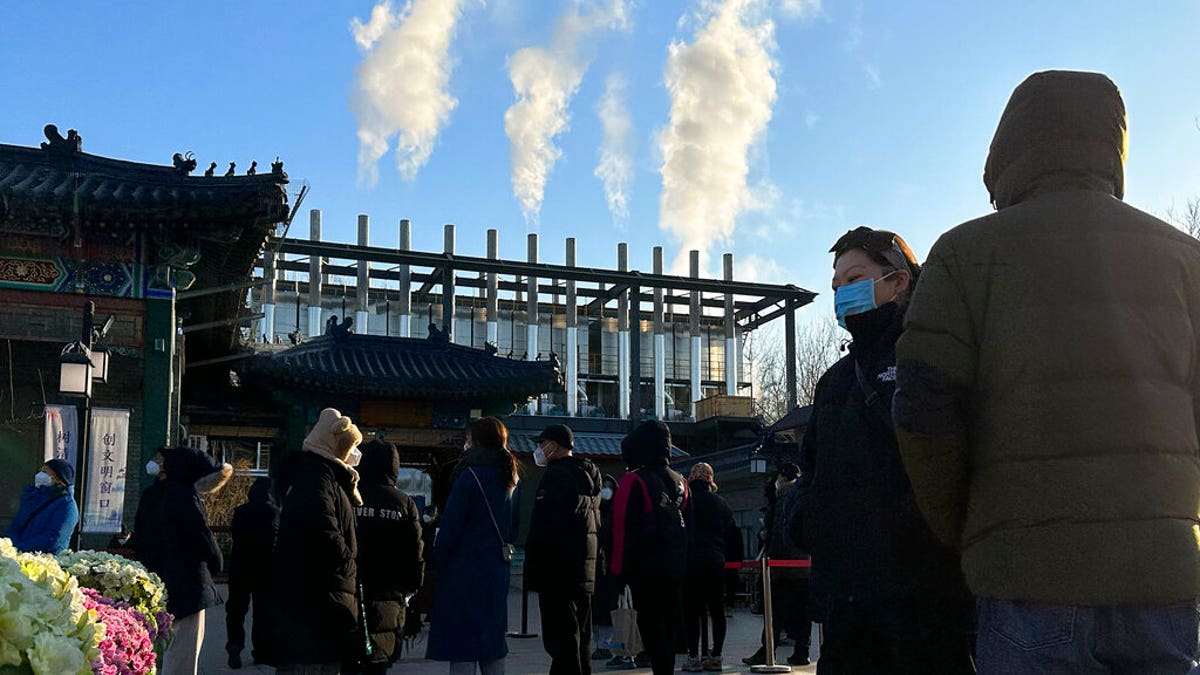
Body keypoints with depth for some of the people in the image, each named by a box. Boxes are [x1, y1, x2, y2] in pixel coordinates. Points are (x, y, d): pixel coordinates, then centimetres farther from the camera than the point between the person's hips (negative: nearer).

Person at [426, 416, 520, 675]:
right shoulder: (507, 478, 11)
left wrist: (438, 563, -2)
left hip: (465, 569, -8)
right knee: (491, 639, 15)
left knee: (462, 651, -5)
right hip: (497, 570, 8)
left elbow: (450, 527, -12)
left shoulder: (470, 476, -13)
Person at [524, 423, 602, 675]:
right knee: (580, 635, 15)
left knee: (561, 637, -8)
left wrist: (532, 562, -14)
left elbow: (542, 523, -19)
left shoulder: (555, 475, -12)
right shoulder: (588, 475, 16)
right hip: (585, 567, 9)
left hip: (557, 568, -9)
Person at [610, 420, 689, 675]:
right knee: (667, 623, 14)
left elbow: (622, 526, -12)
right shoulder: (679, 482, 10)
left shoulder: (633, 481, -11)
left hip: (644, 567, -6)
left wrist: (619, 567, -7)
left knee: (650, 625, -3)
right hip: (674, 567, 7)